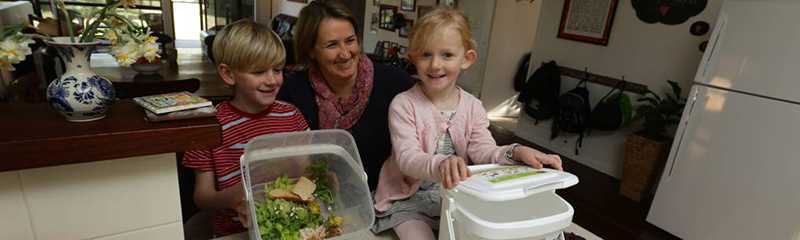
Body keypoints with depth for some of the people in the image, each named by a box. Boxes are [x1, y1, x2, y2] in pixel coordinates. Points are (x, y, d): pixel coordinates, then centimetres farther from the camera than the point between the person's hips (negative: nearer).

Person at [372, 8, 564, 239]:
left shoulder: (473, 107, -2)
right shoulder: (403, 105, -16)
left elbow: (483, 151, -8)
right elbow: (407, 158, -25)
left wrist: (516, 152, -29)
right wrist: (441, 164, -46)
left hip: (456, 195, 4)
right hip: (408, 199, -4)